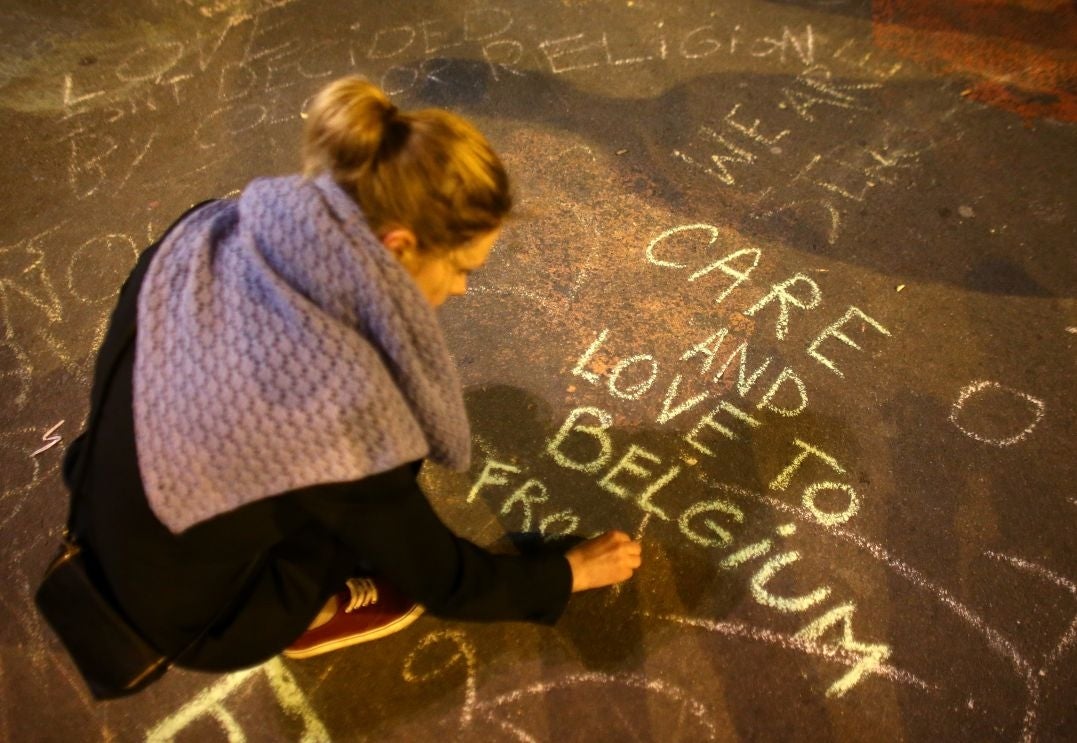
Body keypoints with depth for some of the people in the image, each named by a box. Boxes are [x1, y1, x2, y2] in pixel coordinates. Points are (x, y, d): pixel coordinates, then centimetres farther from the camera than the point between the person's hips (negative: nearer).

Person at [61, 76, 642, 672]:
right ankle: (306, 615, 10)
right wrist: (567, 574, 0)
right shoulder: (340, 408, -37)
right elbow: (441, 582, -18)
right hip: (194, 619, -6)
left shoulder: (210, 232, -18)